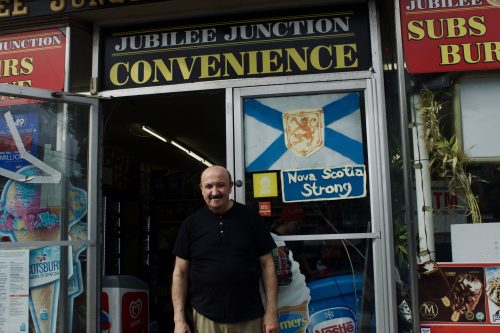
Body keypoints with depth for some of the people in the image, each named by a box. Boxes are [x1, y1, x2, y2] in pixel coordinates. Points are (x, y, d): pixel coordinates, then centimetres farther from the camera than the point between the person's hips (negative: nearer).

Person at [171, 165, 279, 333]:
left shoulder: (250, 217, -1)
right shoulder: (191, 223, 1)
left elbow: (267, 265, 0)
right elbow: (180, 272, 3)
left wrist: (271, 312, -4)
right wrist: (179, 319, -2)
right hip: (205, 318, 1)